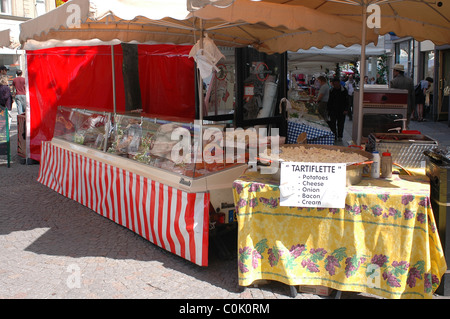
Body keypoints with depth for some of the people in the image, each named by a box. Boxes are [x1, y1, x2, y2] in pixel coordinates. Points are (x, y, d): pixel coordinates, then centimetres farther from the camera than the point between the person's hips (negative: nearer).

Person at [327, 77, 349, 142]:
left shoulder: (344, 90, -4)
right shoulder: (331, 90, 5)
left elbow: (346, 101, -2)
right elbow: (329, 101, 14)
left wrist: (346, 110, -10)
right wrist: (328, 109, 11)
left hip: (341, 110, -2)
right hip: (333, 110, 2)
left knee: (340, 124, 4)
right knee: (333, 124, -4)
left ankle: (340, 136, 15)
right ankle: (334, 136, 4)